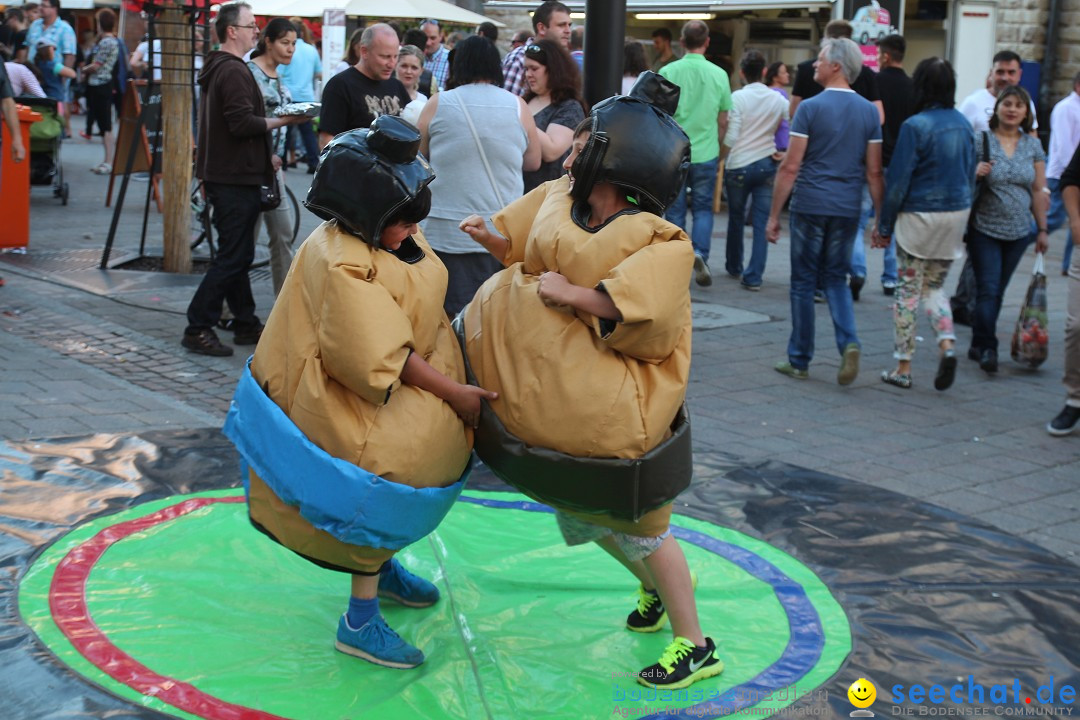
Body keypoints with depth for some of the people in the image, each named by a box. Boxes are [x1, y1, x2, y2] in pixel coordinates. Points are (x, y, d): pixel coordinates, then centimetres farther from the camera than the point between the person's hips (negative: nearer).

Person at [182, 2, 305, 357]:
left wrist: (263, 157, 22)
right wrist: (281, 121, -12)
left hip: (221, 174, 11)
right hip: (235, 178, -11)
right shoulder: (234, 71, -16)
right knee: (233, 256, -7)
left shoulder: (216, 68, 17)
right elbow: (243, 123, -25)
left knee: (235, 253, 14)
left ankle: (245, 323, 22)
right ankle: (198, 328, -5)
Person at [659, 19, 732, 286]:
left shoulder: (667, 72, -7)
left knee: (675, 211, 9)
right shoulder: (719, 75, -3)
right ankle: (700, 252, -9)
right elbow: (722, 121, 4)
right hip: (706, 154, 1)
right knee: (703, 208, 12)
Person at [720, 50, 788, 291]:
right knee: (762, 222, 2)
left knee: (736, 218, 15)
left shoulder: (738, 97, -8)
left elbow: (730, 137, -12)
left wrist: (719, 160, 0)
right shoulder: (778, 100, 3)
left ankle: (734, 267, 30)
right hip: (767, 165, 2)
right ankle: (753, 276, -3)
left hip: (739, 165, -2)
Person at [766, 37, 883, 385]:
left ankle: (799, 361, 14)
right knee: (836, 278, 16)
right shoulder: (870, 112, 5)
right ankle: (848, 342, -7)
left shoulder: (810, 108, -7)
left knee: (804, 282, 7)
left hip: (810, 205, -4)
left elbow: (790, 167, -9)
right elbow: (874, 172, 5)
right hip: (848, 209, 4)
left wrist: (774, 215, -4)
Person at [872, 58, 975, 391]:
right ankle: (947, 343, -4)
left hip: (919, 216, -6)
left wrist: (884, 226, -4)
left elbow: (898, 181, -12)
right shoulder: (963, 124, 4)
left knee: (909, 290, 4)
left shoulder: (915, 126, -14)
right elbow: (971, 174, 12)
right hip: (957, 213, 6)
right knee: (935, 286, 19)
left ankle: (903, 368, 9)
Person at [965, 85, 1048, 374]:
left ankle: (979, 345, 20)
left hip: (1018, 232, 3)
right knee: (987, 289, -8)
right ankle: (987, 348, -3)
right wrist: (974, 173, -22)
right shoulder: (981, 140, -3)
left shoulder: (1033, 146, 7)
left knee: (997, 291, 9)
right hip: (984, 229, -3)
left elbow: (1038, 190, 10)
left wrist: (1042, 229, 8)